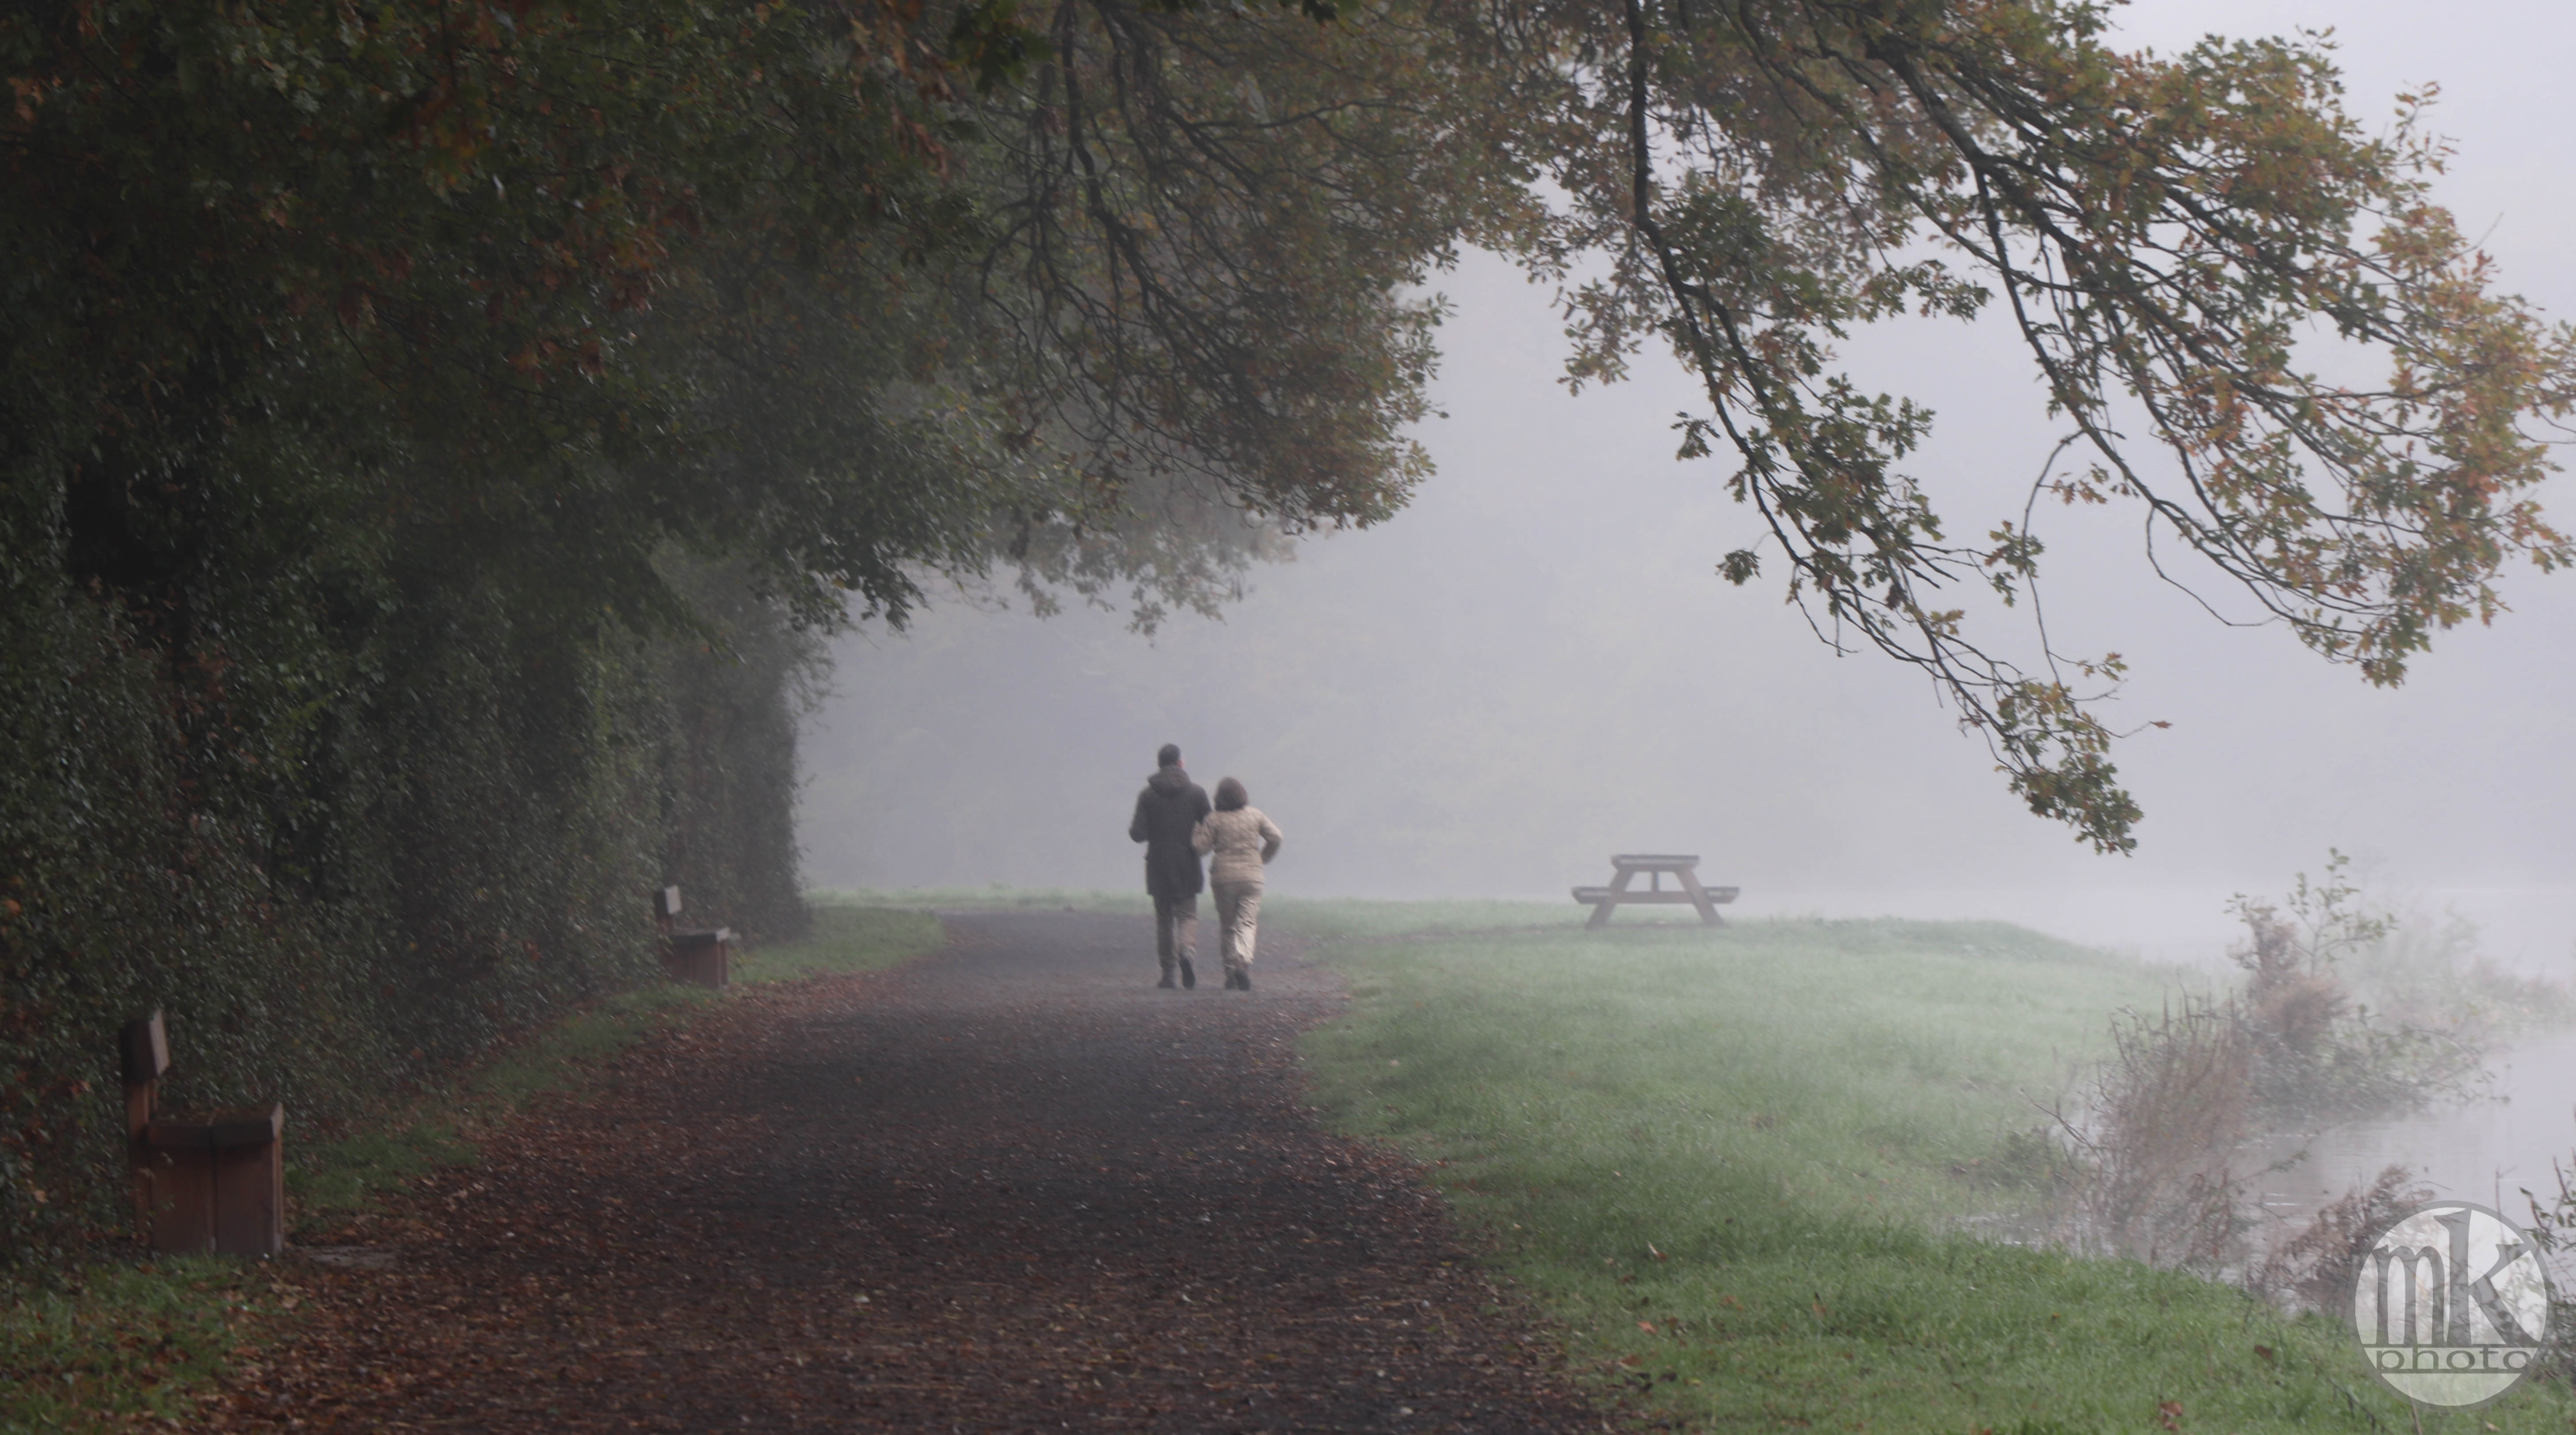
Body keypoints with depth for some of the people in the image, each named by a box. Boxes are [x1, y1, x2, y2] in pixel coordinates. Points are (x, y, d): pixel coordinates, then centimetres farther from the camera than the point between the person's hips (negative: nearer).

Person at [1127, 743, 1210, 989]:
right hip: (1187, 866, 0)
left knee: (1164, 919, 9)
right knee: (1188, 914, 6)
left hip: (1158, 867, 0)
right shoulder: (1196, 792, -1)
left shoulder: (1147, 795, -3)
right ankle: (1187, 951, -24)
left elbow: (1139, 834, -8)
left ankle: (1168, 973, 6)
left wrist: (1131, 830, 15)